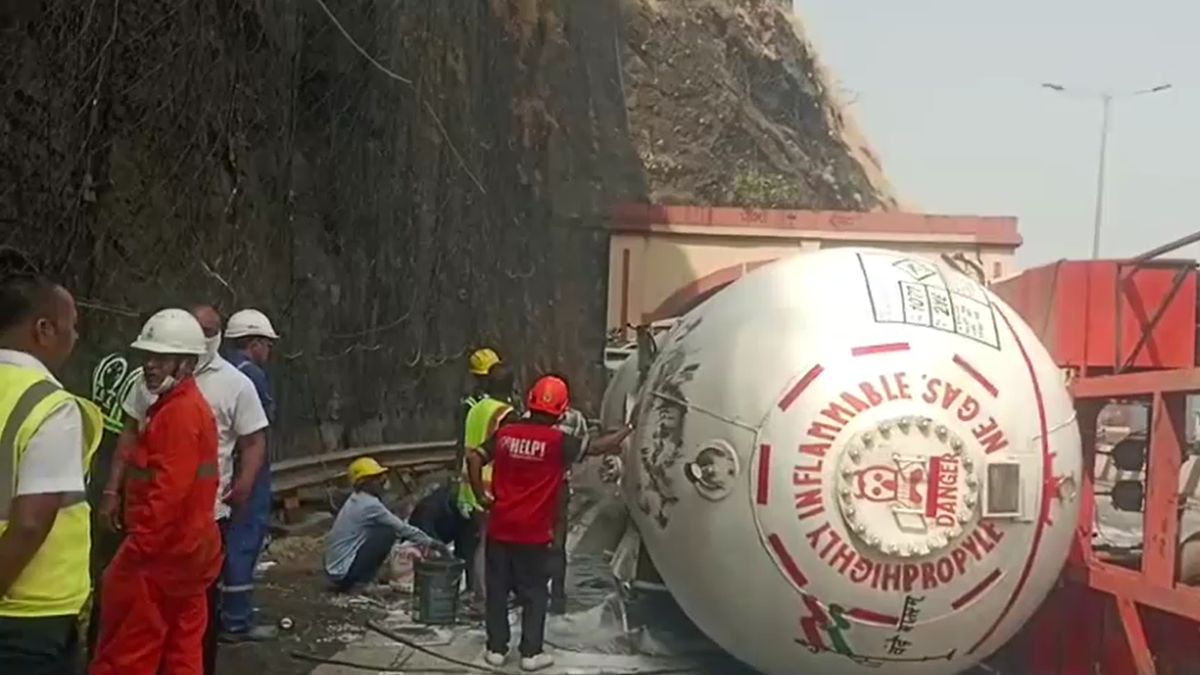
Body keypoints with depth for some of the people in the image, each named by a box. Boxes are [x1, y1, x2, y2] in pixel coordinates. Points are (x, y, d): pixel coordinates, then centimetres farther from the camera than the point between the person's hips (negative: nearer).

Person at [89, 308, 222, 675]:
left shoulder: (180, 412, -17)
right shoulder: (189, 406, 15)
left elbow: (168, 491, -24)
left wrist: (136, 549, -23)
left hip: (162, 551, -10)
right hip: (186, 548, 10)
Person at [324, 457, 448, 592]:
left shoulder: (356, 501, 12)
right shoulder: (369, 504, -16)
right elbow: (402, 529, -11)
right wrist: (431, 543, -1)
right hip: (344, 573, -9)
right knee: (388, 533, -12)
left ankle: (359, 580, 12)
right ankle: (363, 582, -4)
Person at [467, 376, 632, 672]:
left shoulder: (505, 433, -1)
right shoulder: (558, 441, -13)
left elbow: (474, 458, -1)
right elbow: (600, 446, -6)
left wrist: (481, 494, 7)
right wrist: (628, 430, 10)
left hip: (500, 529, 4)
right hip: (534, 533, -4)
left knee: (497, 590, 14)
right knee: (534, 593, 9)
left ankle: (496, 649, 19)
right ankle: (531, 653, 13)